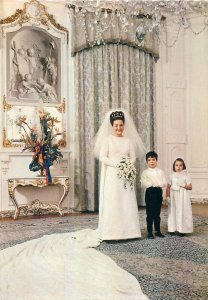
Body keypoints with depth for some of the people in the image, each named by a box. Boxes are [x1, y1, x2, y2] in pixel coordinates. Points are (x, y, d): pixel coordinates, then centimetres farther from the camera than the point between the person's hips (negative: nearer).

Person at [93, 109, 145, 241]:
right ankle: (111, 232, -1)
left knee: (127, 203, 3)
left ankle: (127, 230, 11)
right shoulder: (107, 139, 1)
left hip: (126, 175, 4)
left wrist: (128, 165, -11)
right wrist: (116, 164, -16)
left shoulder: (129, 140, 11)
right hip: (112, 175, -3)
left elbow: (133, 157, 9)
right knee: (112, 203, -5)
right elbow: (102, 157, -6)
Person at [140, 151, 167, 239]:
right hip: (150, 193, -3)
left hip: (158, 192, 3)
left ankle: (158, 231, 20)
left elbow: (164, 183, 1)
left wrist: (157, 183, -14)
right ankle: (149, 232, 8)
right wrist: (156, 183, -15)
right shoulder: (145, 172, -1)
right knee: (150, 214, 0)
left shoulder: (160, 171, 9)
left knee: (157, 213, 11)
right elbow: (143, 184, -12)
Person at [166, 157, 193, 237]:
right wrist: (167, 196, 0)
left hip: (183, 197, -1)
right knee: (173, 212, 1)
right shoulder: (172, 176, 7)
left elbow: (190, 187, 2)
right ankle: (172, 229, 9)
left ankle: (182, 230, 4)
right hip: (173, 197, 2)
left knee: (183, 212, -4)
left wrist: (184, 185, -15)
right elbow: (168, 187, 8)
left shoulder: (185, 176, 3)